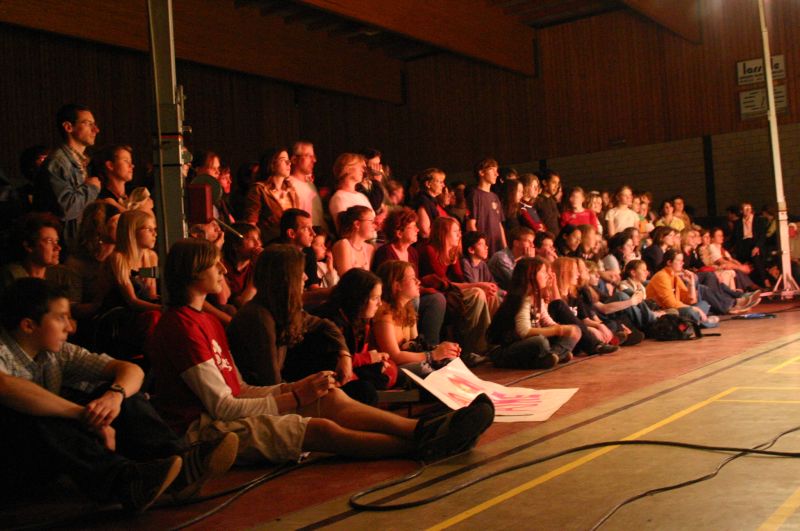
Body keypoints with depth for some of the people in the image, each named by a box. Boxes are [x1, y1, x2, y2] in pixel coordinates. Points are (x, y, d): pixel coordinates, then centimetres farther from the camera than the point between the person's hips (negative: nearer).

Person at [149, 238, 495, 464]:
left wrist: (297, 388, 0)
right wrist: (295, 398, -12)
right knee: (323, 429, -23)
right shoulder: (181, 325, -14)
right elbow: (222, 405, -17)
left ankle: (426, 430, -20)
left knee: (330, 399, -9)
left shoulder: (206, 321, 17)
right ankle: (424, 447, -20)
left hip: (222, 416, 9)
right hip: (202, 429, -9)